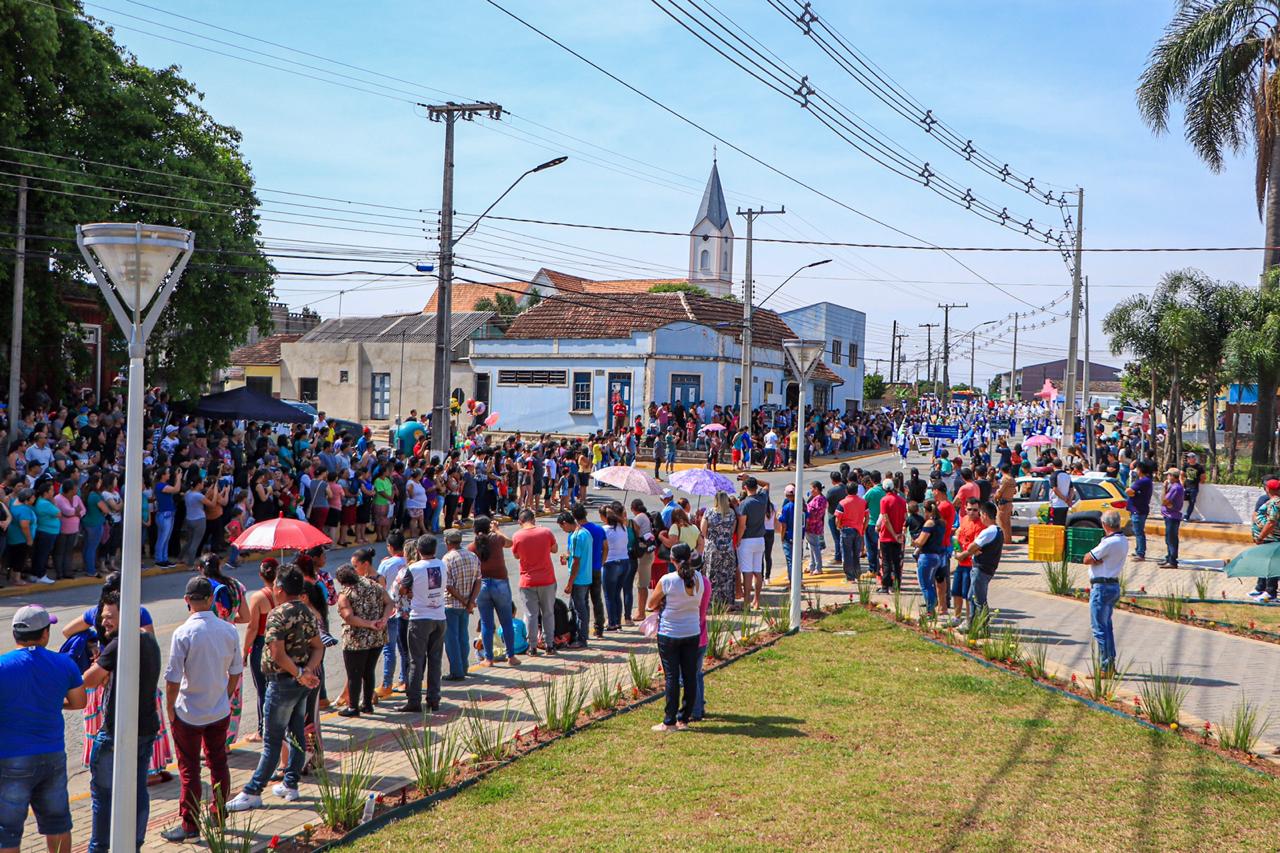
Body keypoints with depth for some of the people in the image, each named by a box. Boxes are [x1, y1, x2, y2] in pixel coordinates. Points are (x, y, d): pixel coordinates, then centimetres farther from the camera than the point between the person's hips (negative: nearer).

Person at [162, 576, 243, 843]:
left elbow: (173, 679, -17)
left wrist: (170, 709, -3)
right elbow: (236, 672, 5)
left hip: (189, 714, -4)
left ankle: (190, 825, 12)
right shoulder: (229, 630, -4)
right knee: (218, 764, 18)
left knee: (189, 770, 5)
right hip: (220, 712, 4)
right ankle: (219, 815, 29)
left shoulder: (184, 633, -19)